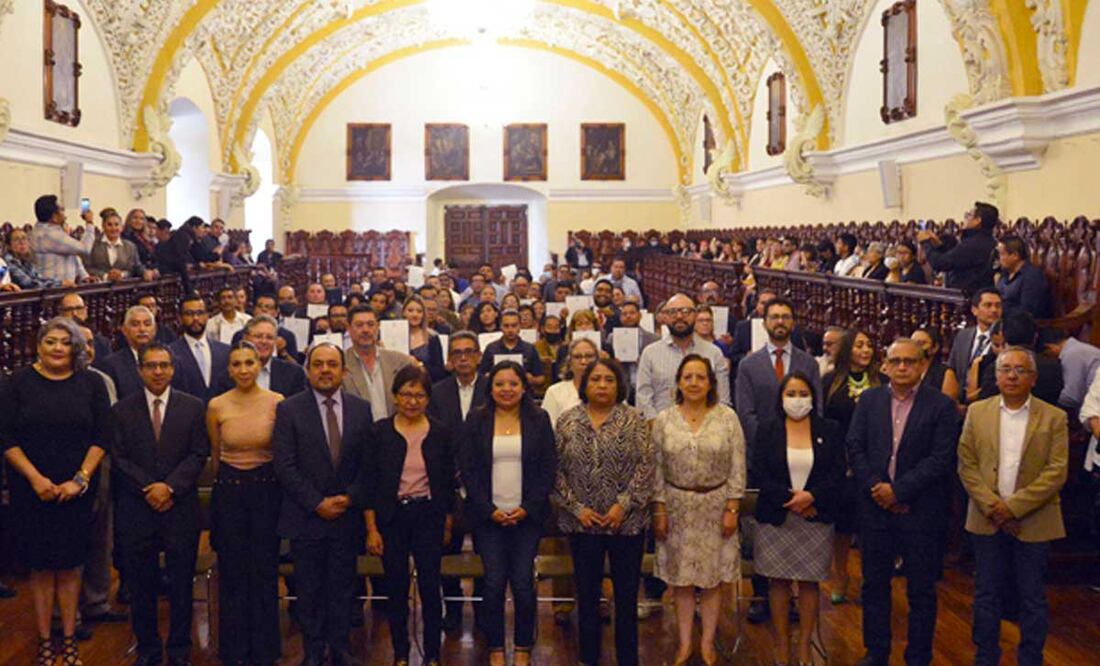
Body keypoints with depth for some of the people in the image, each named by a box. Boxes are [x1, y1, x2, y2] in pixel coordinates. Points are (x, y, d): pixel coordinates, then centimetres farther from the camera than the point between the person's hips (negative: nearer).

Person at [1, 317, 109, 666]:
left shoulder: (91, 383, 1)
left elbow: (102, 437, 0)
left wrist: (80, 480, -9)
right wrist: (36, 479, -11)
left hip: (77, 490, 0)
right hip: (31, 489, 0)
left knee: (70, 565, 5)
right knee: (40, 566, 5)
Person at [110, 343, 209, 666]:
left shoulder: (194, 407, 4)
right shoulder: (122, 411, 6)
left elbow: (199, 454, -1)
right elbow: (119, 458, 1)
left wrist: (170, 486, -13)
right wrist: (148, 489, -11)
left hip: (180, 508, 0)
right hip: (136, 510, 1)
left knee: (181, 584, 5)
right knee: (141, 585, 7)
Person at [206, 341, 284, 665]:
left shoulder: (277, 402, -7)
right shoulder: (216, 406, -2)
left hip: (267, 489, -1)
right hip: (229, 490, 1)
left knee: (265, 572, 4)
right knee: (232, 574, 7)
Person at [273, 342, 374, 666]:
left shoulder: (361, 409, 5)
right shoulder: (289, 409, -3)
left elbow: (369, 464, 4)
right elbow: (285, 466, -8)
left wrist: (349, 498, -9)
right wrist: (317, 503, -12)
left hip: (347, 515, 2)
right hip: (305, 517, -2)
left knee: (342, 587, 8)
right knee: (309, 590, 7)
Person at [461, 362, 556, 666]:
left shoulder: (539, 420, 4)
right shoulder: (476, 421, 4)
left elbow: (548, 469, 2)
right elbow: (468, 471, 1)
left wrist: (528, 509, -8)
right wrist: (490, 510, -8)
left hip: (528, 515, 0)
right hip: (488, 515, 0)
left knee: (523, 583, -2)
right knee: (494, 583, -2)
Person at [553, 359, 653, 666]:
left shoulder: (634, 419, -2)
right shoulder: (567, 421, 1)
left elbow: (645, 467, -6)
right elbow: (557, 470, 0)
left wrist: (623, 505, -14)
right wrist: (577, 508, -7)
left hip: (626, 521, -1)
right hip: (581, 522, 1)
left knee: (626, 594, 7)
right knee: (587, 593, 11)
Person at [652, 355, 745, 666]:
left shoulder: (726, 417, -4)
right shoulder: (664, 419, -2)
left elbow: (737, 467, -3)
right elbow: (657, 469, 1)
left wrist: (732, 508, -6)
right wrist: (659, 509, -2)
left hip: (715, 505, 0)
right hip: (677, 506, 1)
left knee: (712, 576, 7)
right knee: (681, 576, 7)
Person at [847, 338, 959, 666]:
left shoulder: (941, 405, -5)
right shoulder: (869, 399, 6)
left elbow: (941, 459, -11)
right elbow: (855, 447, 2)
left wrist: (898, 489, -16)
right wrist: (875, 487, -11)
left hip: (920, 511, -3)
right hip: (875, 507, 3)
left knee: (921, 590, 7)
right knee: (874, 585, 12)